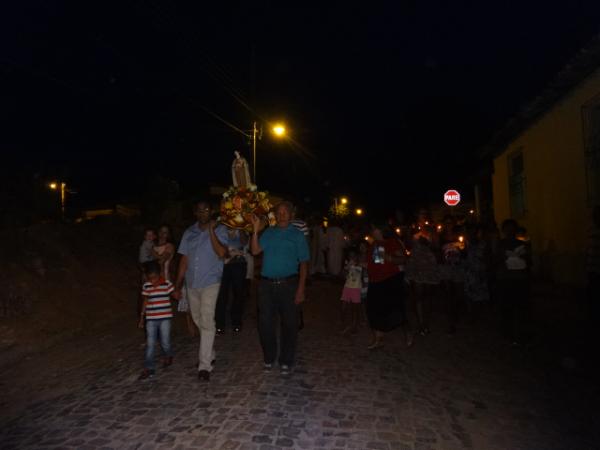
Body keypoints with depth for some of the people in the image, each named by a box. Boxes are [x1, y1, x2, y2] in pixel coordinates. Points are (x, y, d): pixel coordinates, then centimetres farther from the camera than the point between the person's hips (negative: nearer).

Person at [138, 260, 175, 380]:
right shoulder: (146, 286, 0)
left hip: (165, 318, -2)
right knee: (150, 344, 4)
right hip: (151, 319, 2)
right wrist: (142, 318, 13)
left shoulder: (167, 284, -8)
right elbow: (145, 302, 10)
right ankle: (148, 368, 12)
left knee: (165, 342, 8)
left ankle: (168, 356, 38)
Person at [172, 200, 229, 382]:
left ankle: (204, 365, -1)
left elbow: (222, 253, -19)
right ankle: (209, 354, 35)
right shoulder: (189, 233, 8)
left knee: (207, 322, -9)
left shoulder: (219, 230, -4)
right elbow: (184, 260, 9)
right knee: (198, 321, 16)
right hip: (191, 284, 5)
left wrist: (211, 230, -19)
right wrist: (178, 286, 8)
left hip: (210, 283, -5)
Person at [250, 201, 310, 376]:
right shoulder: (268, 232, 11)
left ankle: (286, 362, 20)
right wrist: (255, 230, -11)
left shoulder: (297, 235, 3)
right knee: (265, 322, 7)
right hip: (266, 284, 2)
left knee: (289, 324, 5)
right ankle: (269, 358, 26)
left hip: (288, 284, -2)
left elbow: (303, 263, -1)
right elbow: (255, 250, -3)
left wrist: (301, 289, -9)